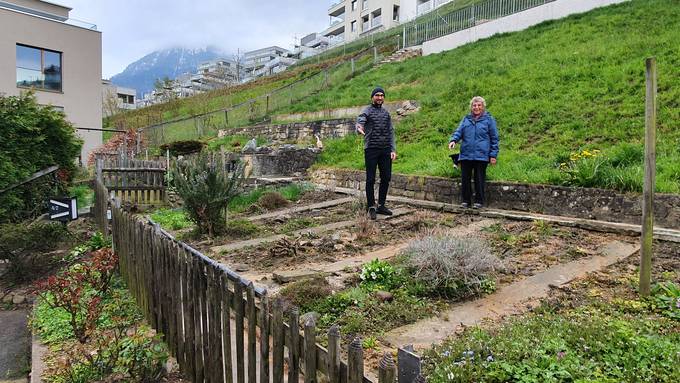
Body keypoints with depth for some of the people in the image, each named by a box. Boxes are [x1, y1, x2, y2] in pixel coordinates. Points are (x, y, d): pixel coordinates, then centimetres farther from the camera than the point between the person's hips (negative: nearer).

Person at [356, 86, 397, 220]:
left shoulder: (386, 113, 15)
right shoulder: (366, 111, -1)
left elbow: (391, 132, 14)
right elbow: (359, 122, -21)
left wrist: (393, 150, 4)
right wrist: (359, 129, -46)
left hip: (385, 150, 5)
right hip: (371, 149, -5)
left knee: (386, 178, 7)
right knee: (371, 179, -1)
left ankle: (381, 205, 20)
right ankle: (371, 207, 9)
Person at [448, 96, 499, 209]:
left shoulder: (489, 119, 3)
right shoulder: (466, 119, 12)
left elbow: (494, 138, 3)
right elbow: (458, 132, 7)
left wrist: (493, 155, -3)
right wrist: (453, 140, -16)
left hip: (481, 156, -3)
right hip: (466, 155, 3)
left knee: (479, 180, 3)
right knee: (465, 179, 6)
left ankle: (479, 201, 14)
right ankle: (465, 201, 17)